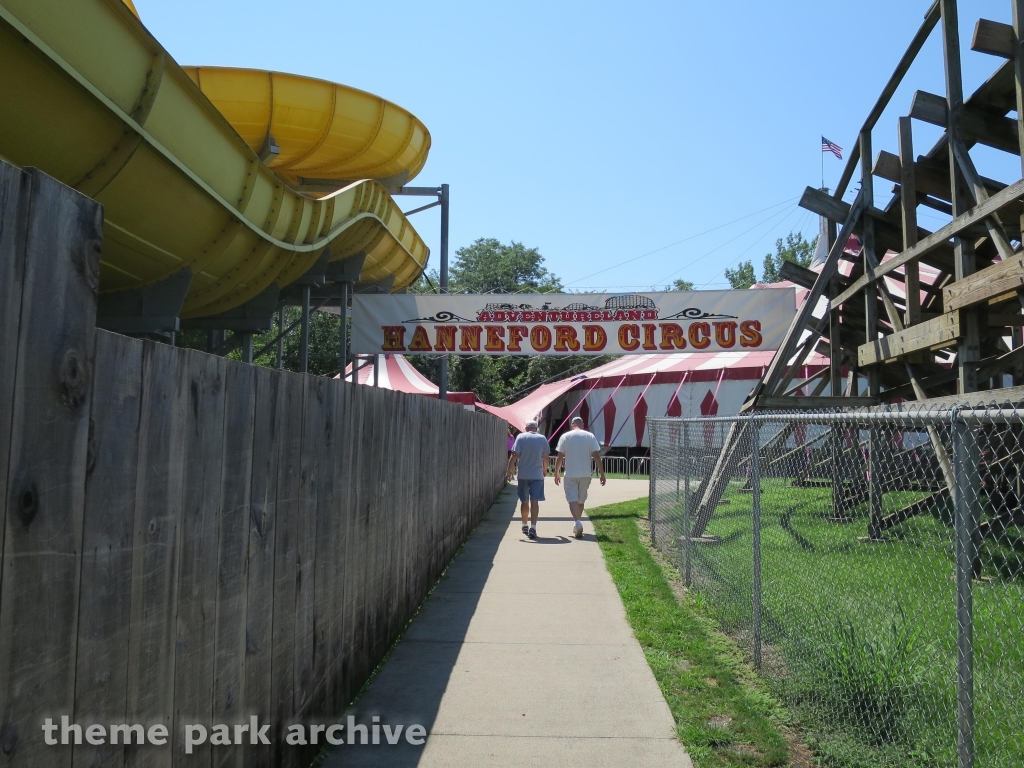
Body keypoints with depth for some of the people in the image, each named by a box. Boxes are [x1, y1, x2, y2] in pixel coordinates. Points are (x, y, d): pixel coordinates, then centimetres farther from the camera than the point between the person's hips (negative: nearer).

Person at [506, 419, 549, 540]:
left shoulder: (521, 437, -3)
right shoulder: (542, 438, 2)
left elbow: (514, 455, -9)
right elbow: (546, 457, 9)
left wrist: (510, 471, -3)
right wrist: (545, 470, 25)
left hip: (523, 474, 0)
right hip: (537, 474, 0)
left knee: (524, 501, 15)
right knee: (534, 501, -4)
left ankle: (524, 525, 29)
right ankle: (533, 527, -16)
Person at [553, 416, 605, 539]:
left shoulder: (565, 437, -2)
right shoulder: (590, 436, 1)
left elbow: (559, 457, -3)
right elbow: (597, 456, -4)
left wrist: (556, 474, 8)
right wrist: (602, 474, 0)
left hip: (570, 475, -2)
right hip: (585, 474, 2)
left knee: (572, 499, -3)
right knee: (581, 500, 17)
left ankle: (577, 522, -26)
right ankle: (577, 525, 26)